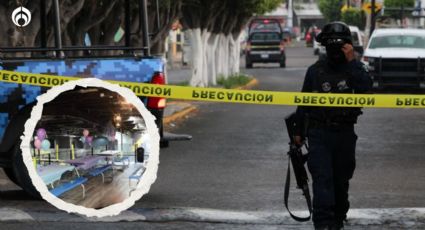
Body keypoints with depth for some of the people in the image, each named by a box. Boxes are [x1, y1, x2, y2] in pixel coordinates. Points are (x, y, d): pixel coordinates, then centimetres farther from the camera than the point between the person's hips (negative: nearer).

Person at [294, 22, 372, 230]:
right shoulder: (315, 70, 5)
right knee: (322, 179, -13)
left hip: (344, 134, 1)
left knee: (341, 180, 11)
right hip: (319, 133, -1)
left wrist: (351, 61, -21)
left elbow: (365, 86, -19)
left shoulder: (354, 68, 3)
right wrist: (299, 131, 15)